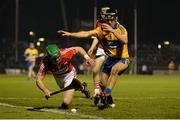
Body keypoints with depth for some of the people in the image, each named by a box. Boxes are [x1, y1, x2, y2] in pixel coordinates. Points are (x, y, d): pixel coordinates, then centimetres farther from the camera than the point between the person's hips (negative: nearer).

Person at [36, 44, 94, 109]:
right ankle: (82, 87, 57)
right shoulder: (44, 63, -37)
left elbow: (78, 49, -19)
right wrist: (46, 91, -57)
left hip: (69, 74, -3)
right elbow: (39, 80, -39)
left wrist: (87, 57, -34)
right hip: (58, 77, 3)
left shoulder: (65, 53, -38)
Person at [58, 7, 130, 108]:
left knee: (114, 69, -38)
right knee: (103, 84, 6)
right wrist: (70, 34, -29)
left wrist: (112, 30, -45)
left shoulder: (121, 29, -17)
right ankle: (109, 101, 33)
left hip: (123, 59, -5)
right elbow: (87, 33, -17)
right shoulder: (101, 29, -7)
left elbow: (125, 41, -37)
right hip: (110, 58, 5)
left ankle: (107, 94, -35)